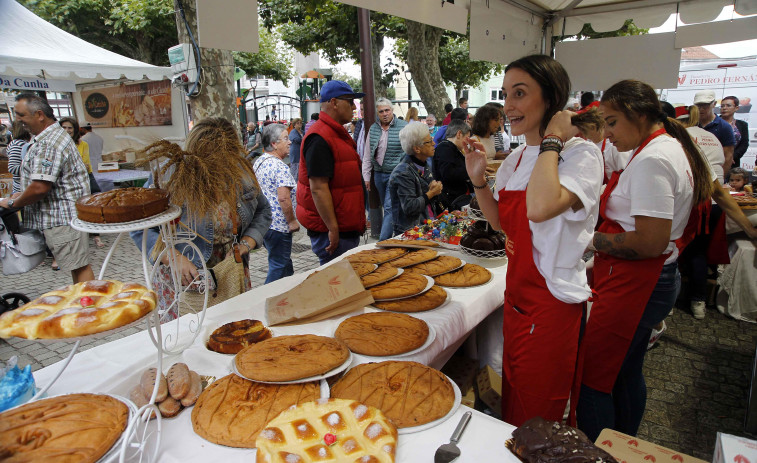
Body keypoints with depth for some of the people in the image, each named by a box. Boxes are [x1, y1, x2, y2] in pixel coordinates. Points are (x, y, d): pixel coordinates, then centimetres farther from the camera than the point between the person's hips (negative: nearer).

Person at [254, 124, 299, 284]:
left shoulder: (259, 162, 12)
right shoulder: (279, 167, -19)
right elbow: (284, 198, -26)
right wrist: (292, 221, -15)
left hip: (263, 223, 10)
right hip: (278, 226, -10)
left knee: (284, 265, 21)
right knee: (279, 269, 1)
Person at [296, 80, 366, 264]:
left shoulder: (338, 133, 17)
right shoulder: (320, 139, -18)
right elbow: (318, 188, -24)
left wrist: (360, 219, 24)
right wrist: (332, 228, -23)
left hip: (348, 228, 10)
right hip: (331, 230, -10)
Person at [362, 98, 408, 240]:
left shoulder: (403, 127, -5)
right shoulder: (373, 129, 9)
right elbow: (367, 155, 12)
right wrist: (366, 175, 10)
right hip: (379, 174, 6)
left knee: (389, 207, -11)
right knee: (386, 207, 14)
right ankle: (391, 236, 27)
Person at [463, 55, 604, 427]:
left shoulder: (581, 154, -17)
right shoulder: (517, 158, 6)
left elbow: (540, 208, -37)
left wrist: (552, 140, -24)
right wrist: (478, 180, -1)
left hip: (552, 302, -7)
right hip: (518, 295, 8)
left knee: (539, 417, 11)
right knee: (514, 399, 25)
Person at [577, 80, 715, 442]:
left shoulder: (652, 160, -19)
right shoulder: (672, 148, 14)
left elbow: (650, 242, -25)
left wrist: (593, 239, -13)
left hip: (633, 286, -11)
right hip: (654, 280, 11)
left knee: (593, 379, -1)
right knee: (626, 376, 22)